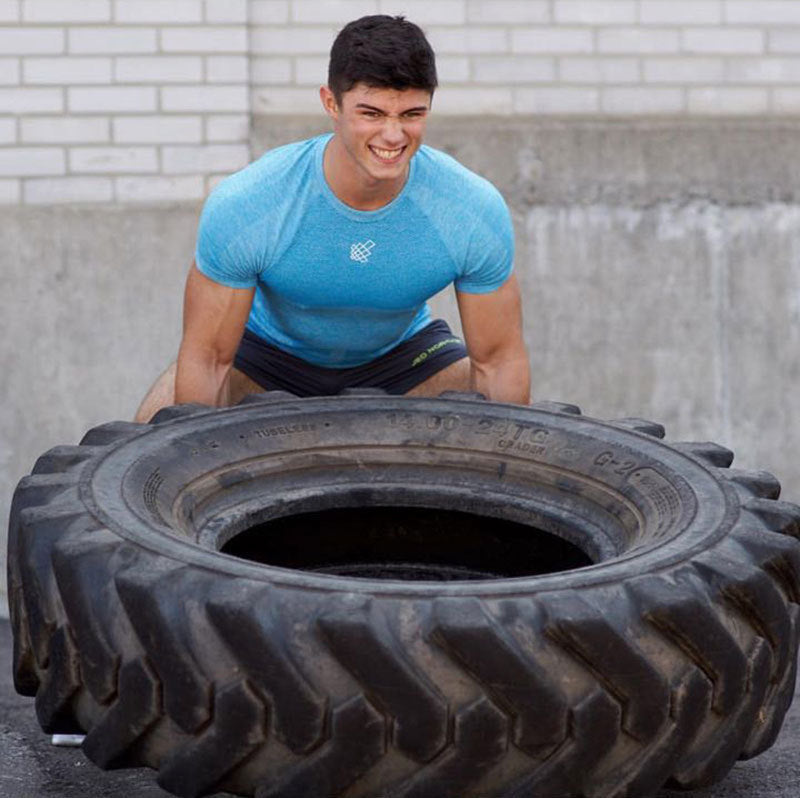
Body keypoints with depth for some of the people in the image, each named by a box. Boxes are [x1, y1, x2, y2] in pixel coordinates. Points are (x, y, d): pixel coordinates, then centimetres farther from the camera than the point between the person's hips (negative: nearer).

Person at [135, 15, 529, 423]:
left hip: (402, 352, 2)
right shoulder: (240, 207, -34)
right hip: (271, 349, -2)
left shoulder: (477, 211, -29)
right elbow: (207, 357, -25)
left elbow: (499, 360, -18)